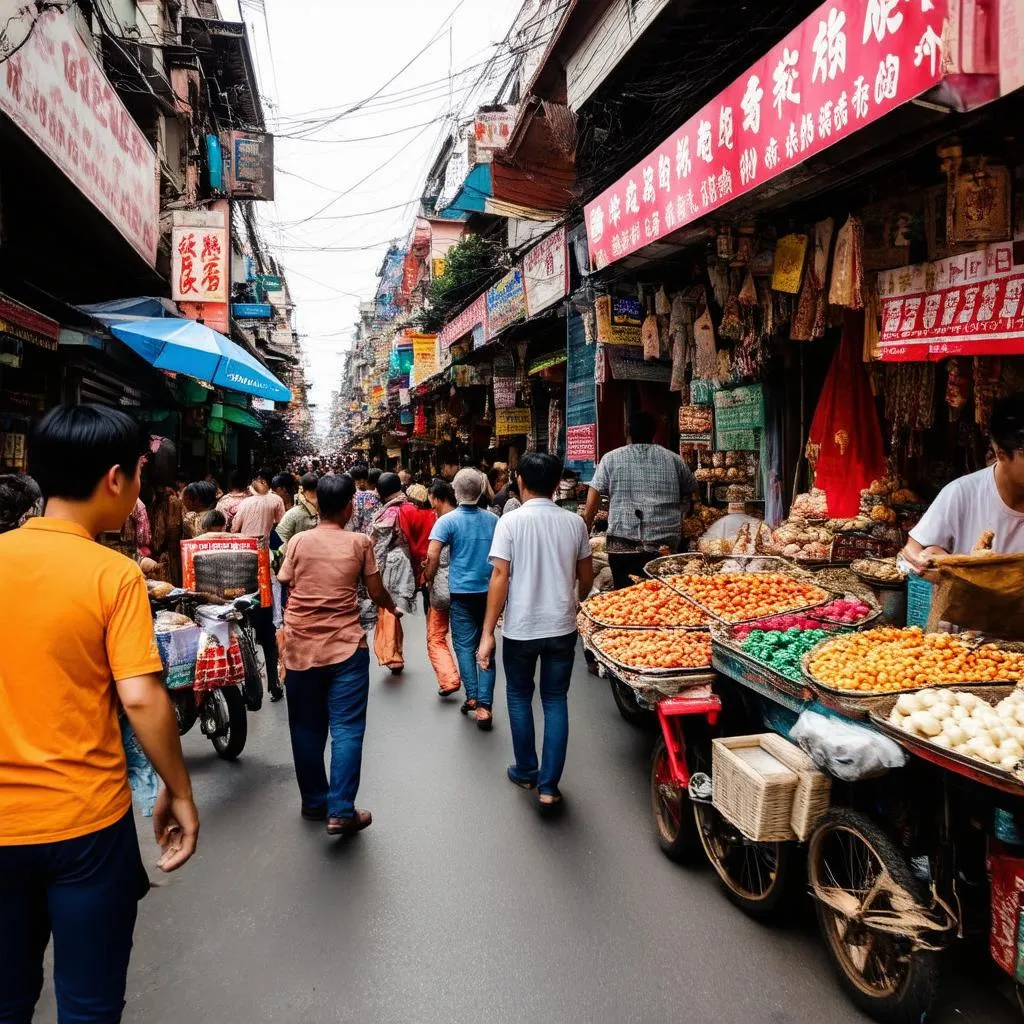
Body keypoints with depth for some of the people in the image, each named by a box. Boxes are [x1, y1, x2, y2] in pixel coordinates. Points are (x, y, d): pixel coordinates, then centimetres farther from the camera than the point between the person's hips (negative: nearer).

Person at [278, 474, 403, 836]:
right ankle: (341, 811, 0)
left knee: (307, 729, 15)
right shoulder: (359, 542, -3)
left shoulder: (298, 541, 2)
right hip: (345, 647, -3)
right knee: (346, 729, 2)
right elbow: (375, 592, 3)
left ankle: (314, 802, 26)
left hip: (300, 649, 3)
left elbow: (287, 588, 5)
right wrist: (394, 609, 24)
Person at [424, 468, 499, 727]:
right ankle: (484, 705, 4)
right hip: (489, 590, 3)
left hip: (462, 591, -3)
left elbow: (432, 555, -18)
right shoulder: (493, 519, 3)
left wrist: (429, 579, -1)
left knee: (465, 646, 9)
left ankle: (472, 697, 6)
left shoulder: (448, 520, -9)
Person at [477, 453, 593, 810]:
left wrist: (487, 633, -11)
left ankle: (526, 771, 31)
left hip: (520, 628, -2)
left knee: (519, 697, 18)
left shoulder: (511, 521, -11)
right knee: (555, 701, 12)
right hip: (561, 627, 2)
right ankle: (548, 785, 13)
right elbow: (586, 577, 8)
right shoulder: (574, 522, -1)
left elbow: (500, 576, -15)